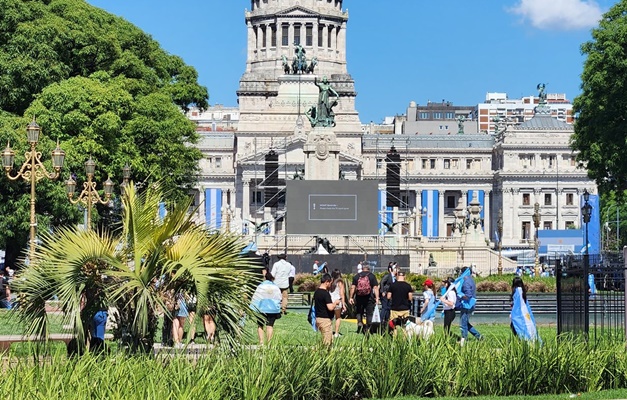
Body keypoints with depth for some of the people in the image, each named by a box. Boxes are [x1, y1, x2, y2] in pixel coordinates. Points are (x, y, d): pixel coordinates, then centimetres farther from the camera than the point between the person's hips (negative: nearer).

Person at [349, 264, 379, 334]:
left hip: (359, 298, 1)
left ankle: (359, 322, -10)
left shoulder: (356, 276, 5)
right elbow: (375, 288, -5)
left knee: (359, 312, 16)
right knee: (369, 313, 7)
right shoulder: (372, 276, 1)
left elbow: (353, 288, 2)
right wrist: (377, 298, -7)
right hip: (369, 298, -1)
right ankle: (367, 329, 6)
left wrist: (351, 297, 8)